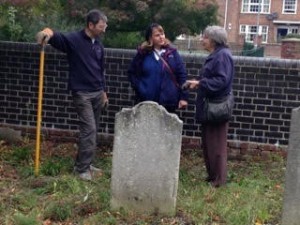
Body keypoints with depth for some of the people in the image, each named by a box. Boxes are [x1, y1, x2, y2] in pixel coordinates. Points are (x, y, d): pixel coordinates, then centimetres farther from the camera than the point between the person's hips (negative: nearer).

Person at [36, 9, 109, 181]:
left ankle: (86, 164, 20)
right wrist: (49, 33, -51)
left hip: (97, 93, 7)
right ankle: (82, 168, -1)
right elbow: (59, 38, -28)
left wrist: (104, 92, 20)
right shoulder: (74, 39, -10)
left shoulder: (99, 45, 11)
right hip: (82, 93, -7)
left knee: (93, 131, 9)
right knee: (89, 129, -11)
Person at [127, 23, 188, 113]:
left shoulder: (172, 52, 1)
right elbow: (132, 73, 9)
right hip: (147, 101, 0)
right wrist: (140, 88, -3)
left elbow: (182, 74, 0)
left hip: (168, 102, 0)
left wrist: (183, 97, -5)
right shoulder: (143, 54, 1)